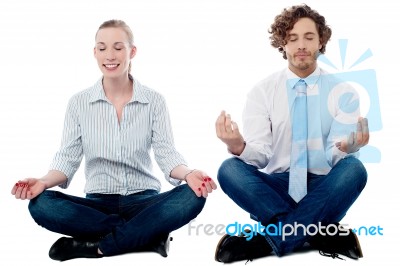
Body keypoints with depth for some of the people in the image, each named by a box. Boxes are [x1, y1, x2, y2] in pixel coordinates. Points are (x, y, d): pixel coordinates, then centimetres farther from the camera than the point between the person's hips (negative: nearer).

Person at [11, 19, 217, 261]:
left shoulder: (154, 100, 0)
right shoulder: (79, 103, 2)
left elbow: (166, 153, -8)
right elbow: (68, 158, -1)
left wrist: (188, 174, -30)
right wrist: (45, 182, -23)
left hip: (143, 200, -1)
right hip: (98, 202, 1)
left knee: (192, 196, -30)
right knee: (41, 204, -28)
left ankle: (95, 246, -25)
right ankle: (149, 236, -22)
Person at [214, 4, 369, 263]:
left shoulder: (343, 92, 1)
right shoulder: (262, 92, 1)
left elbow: (334, 156, -10)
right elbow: (260, 153, -9)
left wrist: (347, 147, -35)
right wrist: (238, 147, -33)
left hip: (323, 188, 0)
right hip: (277, 187, 1)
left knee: (353, 168, -31)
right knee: (229, 169, -27)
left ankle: (270, 238, -27)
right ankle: (319, 231, -27)